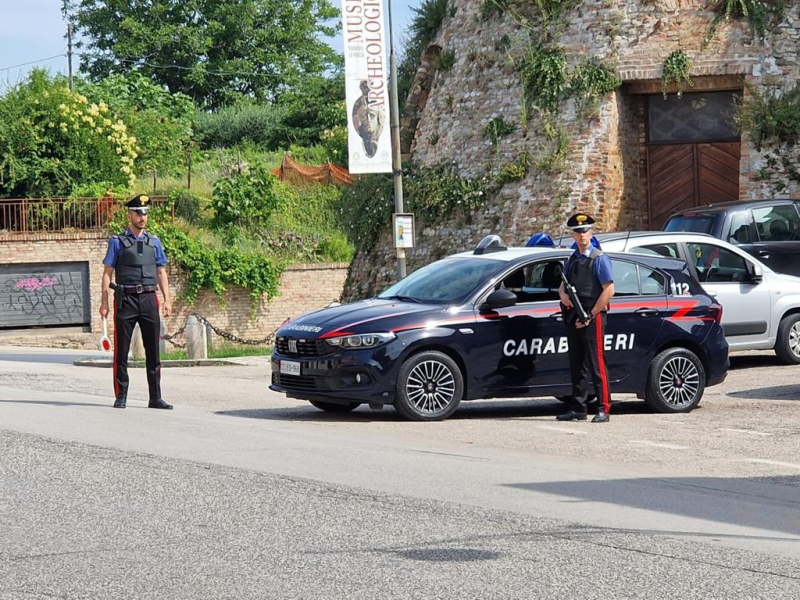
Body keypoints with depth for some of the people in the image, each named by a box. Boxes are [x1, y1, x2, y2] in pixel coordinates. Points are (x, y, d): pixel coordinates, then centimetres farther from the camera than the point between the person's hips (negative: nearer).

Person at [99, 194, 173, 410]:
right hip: (126, 300, -3)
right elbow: (107, 272, 0)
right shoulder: (117, 242, 3)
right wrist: (104, 302, -7)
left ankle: (155, 398, 7)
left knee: (153, 351, 3)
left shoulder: (154, 242, 14)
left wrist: (167, 300, 7)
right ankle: (121, 397, 6)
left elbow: (161, 272, 16)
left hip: (149, 299, 3)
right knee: (121, 352, 0)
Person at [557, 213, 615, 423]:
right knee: (576, 365, 9)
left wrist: (590, 315, -13)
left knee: (596, 364, -9)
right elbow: (562, 285, 22)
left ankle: (603, 409, -9)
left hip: (593, 317, -7)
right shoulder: (572, 259, 17)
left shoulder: (599, 258, -5)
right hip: (573, 317, 8)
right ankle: (578, 409, 14)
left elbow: (609, 290, -10)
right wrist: (563, 295, -3)